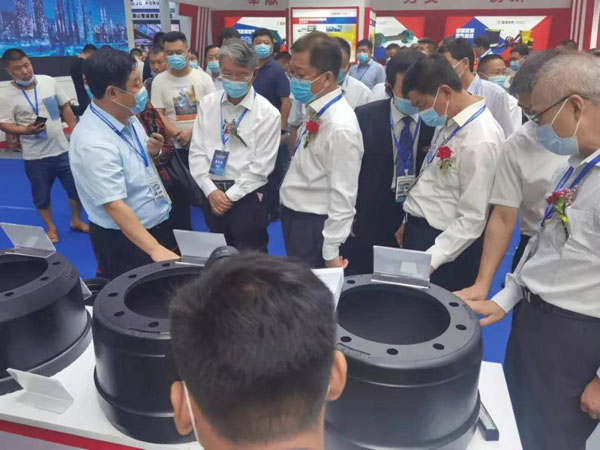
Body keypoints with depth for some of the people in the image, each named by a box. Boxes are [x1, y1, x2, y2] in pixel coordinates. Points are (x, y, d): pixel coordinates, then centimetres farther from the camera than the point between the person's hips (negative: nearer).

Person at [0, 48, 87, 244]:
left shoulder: (49, 81, -2)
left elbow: (65, 107, 7)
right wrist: (26, 130, -27)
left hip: (62, 148, 3)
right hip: (35, 156, -2)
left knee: (77, 187, 11)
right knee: (42, 195, 10)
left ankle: (76, 221, 33)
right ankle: (51, 228, 30)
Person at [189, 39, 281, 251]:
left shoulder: (268, 114, -9)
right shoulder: (207, 103, 4)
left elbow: (260, 166, -10)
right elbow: (197, 151, 3)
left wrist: (230, 196, -11)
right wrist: (211, 190, -8)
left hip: (247, 197, -4)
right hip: (211, 193, 4)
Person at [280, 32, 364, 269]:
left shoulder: (340, 127, -25)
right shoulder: (315, 110, 3)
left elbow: (343, 197, -23)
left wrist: (331, 252, -19)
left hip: (314, 226, -8)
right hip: (294, 216, 8)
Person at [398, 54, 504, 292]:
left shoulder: (480, 140, -24)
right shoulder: (449, 121, 4)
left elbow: (472, 220, -22)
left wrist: (430, 260, -24)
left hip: (446, 243, -8)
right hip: (419, 231, 9)